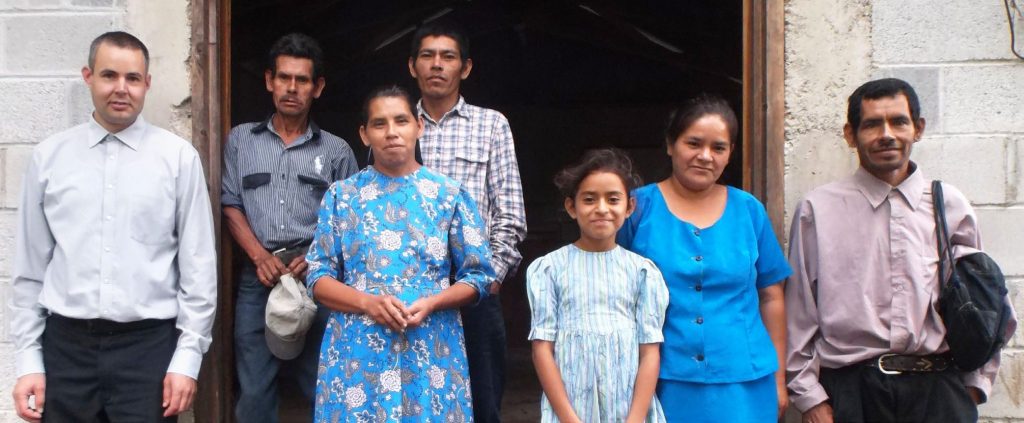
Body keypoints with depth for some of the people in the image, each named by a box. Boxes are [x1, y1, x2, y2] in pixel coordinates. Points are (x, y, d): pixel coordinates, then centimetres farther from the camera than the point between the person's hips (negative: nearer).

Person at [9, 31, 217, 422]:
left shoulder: (179, 157, -2)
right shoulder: (48, 157, 5)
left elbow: (199, 266, -1)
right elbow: (30, 267, 7)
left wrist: (187, 357, -5)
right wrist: (28, 360, 4)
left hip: (149, 346, -2)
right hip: (66, 346, 2)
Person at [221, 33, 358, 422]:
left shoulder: (336, 151, 8)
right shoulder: (241, 140, 12)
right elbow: (231, 205, 7)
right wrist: (261, 256, -8)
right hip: (257, 276, 1)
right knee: (254, 391, 5)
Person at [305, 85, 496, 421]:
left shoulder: (450, 195, 4)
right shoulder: (341, 195, 5)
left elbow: (477, 276, 4)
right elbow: (319, 278, 3)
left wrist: (431, 304, -14)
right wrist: (368, 303, -15)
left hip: (430, 355, 0)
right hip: (356, 355, 0)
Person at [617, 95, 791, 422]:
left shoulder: (749, 210, 6)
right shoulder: (638, 207, -1)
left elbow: (771, 298, 10)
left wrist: (778, 378, 8)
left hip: (742, 386, 2)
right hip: (662, 383, -2)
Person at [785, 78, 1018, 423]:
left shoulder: (951, 207, 6)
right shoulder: (817, 210, 0)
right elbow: (799, 311, 1)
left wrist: (975, 386, 7)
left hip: (938, 393, 2)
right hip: (851, 391, -1)